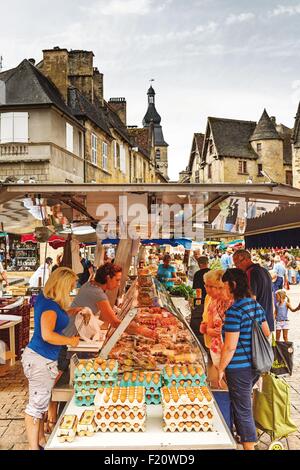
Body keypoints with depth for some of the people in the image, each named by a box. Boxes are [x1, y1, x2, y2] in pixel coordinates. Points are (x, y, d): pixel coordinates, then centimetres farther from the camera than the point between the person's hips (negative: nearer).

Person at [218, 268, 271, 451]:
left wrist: (221, 369, -12)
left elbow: (230, 347, -23)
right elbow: (267, 333, 13)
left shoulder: (234, 311, -23)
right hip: (257, 366, 9)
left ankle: (249, 445, 22)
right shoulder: (257, 306, 2)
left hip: (239, 368, -9)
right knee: (243, 403, 27)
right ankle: (246, 436, 44)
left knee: (242, 410, 8)